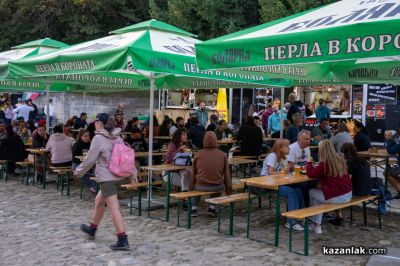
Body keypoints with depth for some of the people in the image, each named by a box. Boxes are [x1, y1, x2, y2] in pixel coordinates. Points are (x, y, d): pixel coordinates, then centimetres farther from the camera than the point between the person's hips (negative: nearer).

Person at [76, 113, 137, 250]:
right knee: (98, 201, 25)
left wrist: (79, 171, 5)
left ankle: (123, 240, -11)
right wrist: (133, 174, 14)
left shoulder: (98, 138, -11)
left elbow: (90, 158, -10)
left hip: (107, 177, -8)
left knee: (114, 208, -9)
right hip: (118, 176, 8)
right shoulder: (117, 137, 10)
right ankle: (92, 229, 42)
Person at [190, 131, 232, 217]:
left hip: (201, 187, 0)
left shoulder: (198, 154, -2)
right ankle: (212, 207, 22)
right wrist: (229, 190, 15)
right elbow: (227, 174, 3)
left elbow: (193, 174, 7)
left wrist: (191, 189, 20)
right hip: (217, 187, 0)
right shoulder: (222, 155, -2)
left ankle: (194, 208, 24)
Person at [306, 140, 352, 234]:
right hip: (348, 195, 7)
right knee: (319, 194, 28)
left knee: (312, 192, 19)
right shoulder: (340, 159, 5)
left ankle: (316, 224, 27)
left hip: (337, 197, -7)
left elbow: (311, 174, -5)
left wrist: (309, 163, 11)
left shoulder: (324, 163, -16)